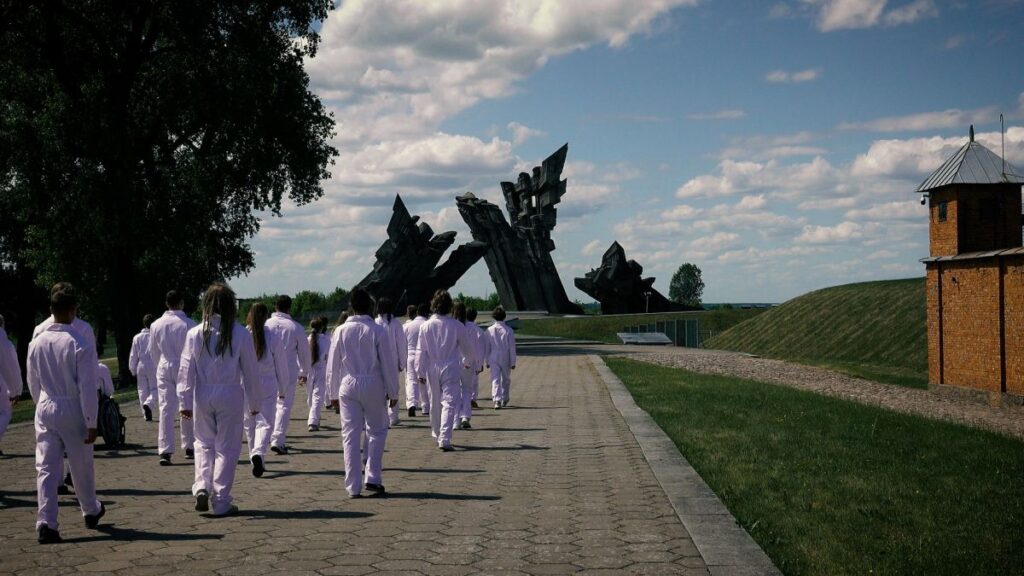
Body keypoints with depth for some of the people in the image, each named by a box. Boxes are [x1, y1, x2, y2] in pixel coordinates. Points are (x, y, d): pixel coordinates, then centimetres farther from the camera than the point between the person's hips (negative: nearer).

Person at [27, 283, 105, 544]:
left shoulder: (37, 342, -2)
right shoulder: (80, 345, -17)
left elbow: (33, 382, 9)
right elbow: (87, 387, -15)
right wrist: (92, 422, -9)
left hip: (45, 410, 3)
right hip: (73, 411, -3)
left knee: (46, 467, 3)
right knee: (81, 466, 15)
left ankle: (46, 523, -5)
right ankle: (91, 511, 35)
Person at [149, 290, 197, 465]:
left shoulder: (156, 325, 0)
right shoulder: (189, 324, -9)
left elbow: (153, 351, 10)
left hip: (164, 368, 2)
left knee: (166, 409, 1)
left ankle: (165, 451, -6)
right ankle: (189, 447, 19)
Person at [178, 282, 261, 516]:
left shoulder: (195, 334, -3)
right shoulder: (240, 334, -6)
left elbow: (186, 370, 0)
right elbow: (251, 371, -1)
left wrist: (186, 402, 7)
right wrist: (254, 402, 9)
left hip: (202, 395, 2)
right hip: (230, 395, -2)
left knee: (204, 442, 19)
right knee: (227, 447, 7)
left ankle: (201, 486, 0)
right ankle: (221, 501, 10)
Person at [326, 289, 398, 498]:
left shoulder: (341, 331, -2)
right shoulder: (377, 331, -8)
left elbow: (333, 365, 4)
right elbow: (388, 364, -5)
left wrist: (334, 393, 13)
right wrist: (393, 392, 5)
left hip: (348, 386, 2)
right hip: (373, 386, -2)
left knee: (350, 435, 6)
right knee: (377, 431, 15)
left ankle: (353, 486, 7)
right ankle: (373, 478, 8)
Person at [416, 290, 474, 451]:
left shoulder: (426, 326, -5)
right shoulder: (456, 326, -9)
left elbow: (420, 351, -1)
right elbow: (467, 349, 3)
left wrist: (420, 371, 7)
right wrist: (470, 356, 26)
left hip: (432, 370, 3)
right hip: (451, 369, -3)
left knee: (435, 403, 17)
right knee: (449, 403, -4)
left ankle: (437, 435, 33)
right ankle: (444, 439, -16)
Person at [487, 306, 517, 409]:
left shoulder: (490, 330, -3)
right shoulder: (508, 330, -7)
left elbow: (487, 347, 3)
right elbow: (512, 348, -5)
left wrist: (487, 361, 11)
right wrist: (513, 362, 2)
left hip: (493, 359, 0)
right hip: (505, 359, 0)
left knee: (495, 380, -3)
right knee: (506, 380, 17)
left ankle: (497, 400, -19)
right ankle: (504, 400, 29)